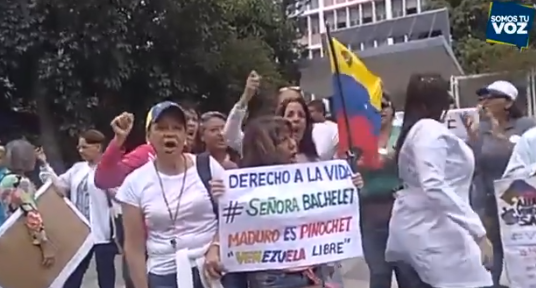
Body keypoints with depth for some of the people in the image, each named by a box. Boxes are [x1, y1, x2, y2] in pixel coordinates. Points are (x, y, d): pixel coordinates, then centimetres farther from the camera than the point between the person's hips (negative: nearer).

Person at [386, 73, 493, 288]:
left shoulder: (415, 130, 18)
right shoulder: (430, 130, -14)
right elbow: (434, 187, -26)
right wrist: (477, 230, -27)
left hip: (417, 229, 11)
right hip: (433, 232, -11)